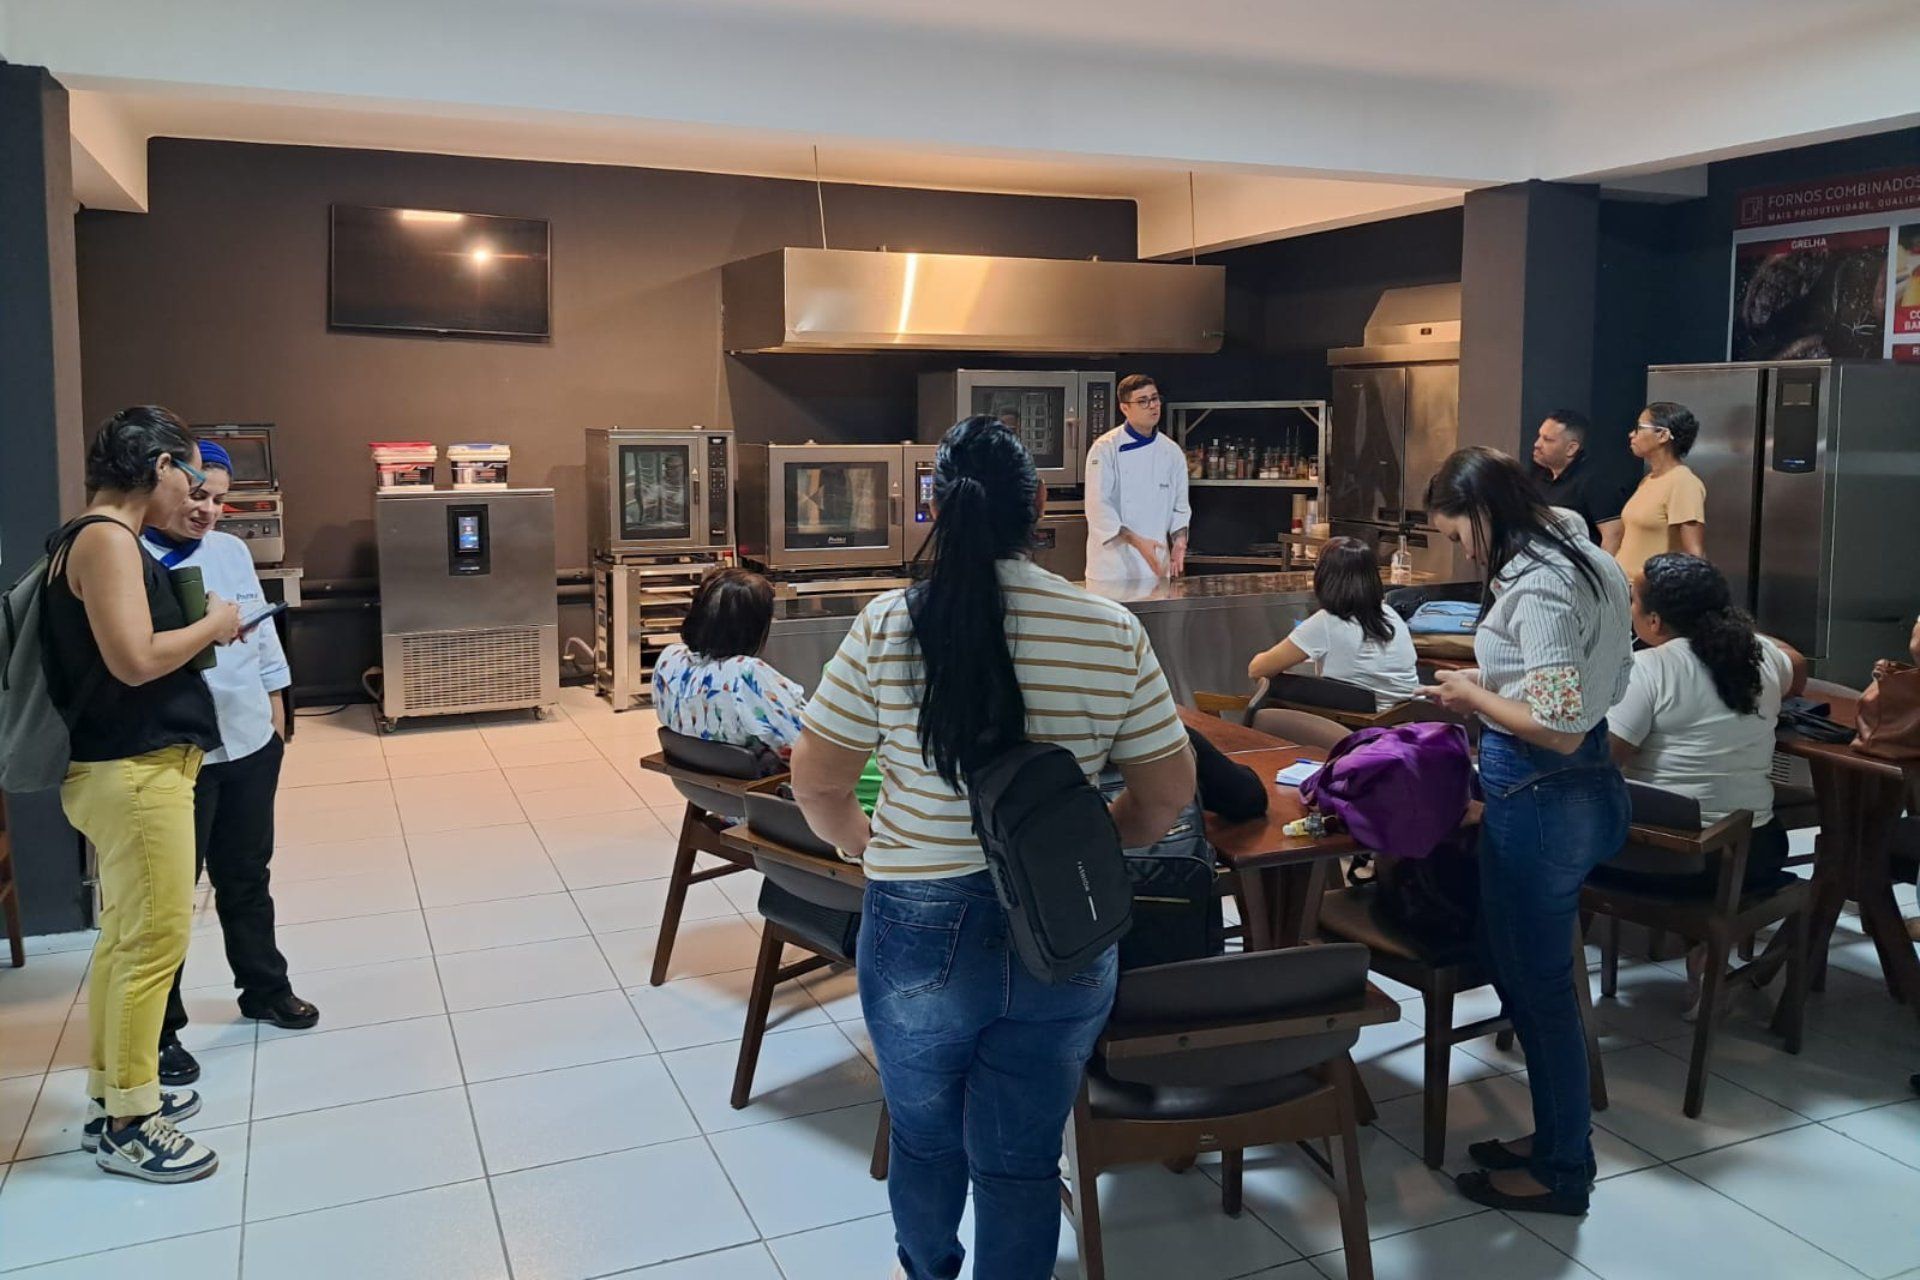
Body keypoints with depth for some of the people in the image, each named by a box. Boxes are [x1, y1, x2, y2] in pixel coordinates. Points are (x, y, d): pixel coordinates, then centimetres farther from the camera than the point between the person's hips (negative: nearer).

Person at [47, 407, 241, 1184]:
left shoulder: (102, 538, 14)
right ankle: (127, 1125, 9)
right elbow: (135, 660, -24)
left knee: (126, 936, 17)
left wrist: (201, 629, 10)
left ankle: (112, 1094, 29)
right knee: (156, 939, -2)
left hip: (127, 766, 10)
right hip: (134, 772, -10)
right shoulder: (106, 538, -16)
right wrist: (211, 625, -10)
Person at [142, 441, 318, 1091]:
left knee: (247, 876, 21)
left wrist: (277, 717, 15)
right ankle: (158, 1030, 19)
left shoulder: (232, 550, 7)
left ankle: (264, 988, 38)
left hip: (251, 743, 6)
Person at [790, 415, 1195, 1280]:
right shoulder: (1113, 631, -8)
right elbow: (1168, 790, -1)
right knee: (1023, 1158, 15)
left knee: (925, 1135, 25)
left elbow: (816, 781, -5)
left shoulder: (887, 625, -12)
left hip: (921, 928, 0)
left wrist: (859, 843, 14)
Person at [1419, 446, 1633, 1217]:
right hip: (1579, 790, 10)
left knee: (1536, 984, 6)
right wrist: (1493, 683, 10)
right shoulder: (1581, 560, 10)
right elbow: (1605, 682, 17)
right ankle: (1558, 1136, 35)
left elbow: (1559, 728, -26)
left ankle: (1561, 1171, 22)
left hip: (1542, 800, -10)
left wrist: (1474, 695, -11)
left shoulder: (1537, 588, -21)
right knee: (1535, 975, 20)